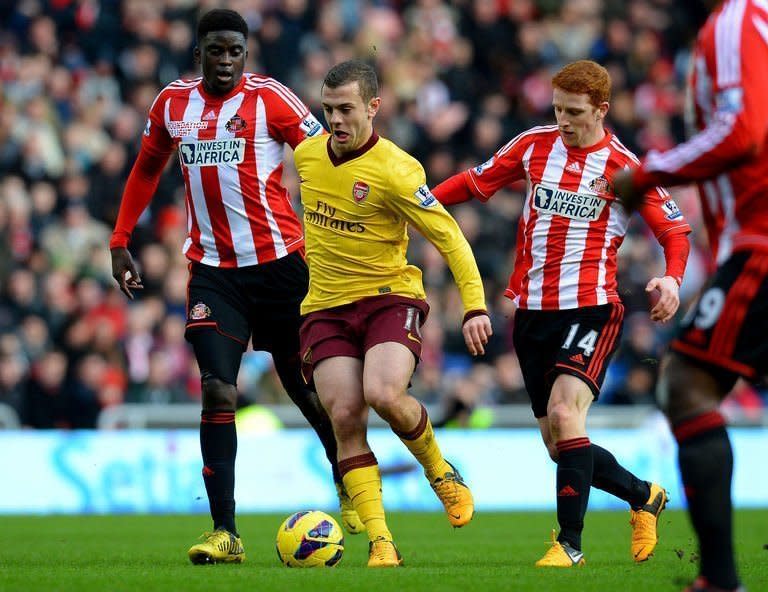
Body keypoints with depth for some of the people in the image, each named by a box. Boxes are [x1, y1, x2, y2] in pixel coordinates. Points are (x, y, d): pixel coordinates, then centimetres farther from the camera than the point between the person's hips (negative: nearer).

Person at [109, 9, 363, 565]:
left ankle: (349, 484, 37)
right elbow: (146, 170, 21)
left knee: (304, 386, 10)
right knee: (217, 391, -11)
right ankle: (224, 533, -13)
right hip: (213, 269, 3)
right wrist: (120, 241, 17)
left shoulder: (269, 98, -8)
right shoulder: (173, 103, 6)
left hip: (277, 262, -3)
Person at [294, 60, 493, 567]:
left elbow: (448, 236, -13)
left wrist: (475, 306, -21)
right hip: (325, 306, 5)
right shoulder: (307, 154, 3)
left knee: (383, 395, -28)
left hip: (390, 297, -5)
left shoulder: (395, 171, -16)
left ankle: (440, 472, 4)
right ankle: (380, 543, -11)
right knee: (345, 417, -13)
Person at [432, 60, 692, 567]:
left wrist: (672, 279, -17)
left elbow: (675, 230, 1)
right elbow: (477, 182, 16)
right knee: (559, 446, 7)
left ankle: (570, 543, -18)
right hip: (532, 311, 5)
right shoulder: (535, 145, 6)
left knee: (564, 410, -25)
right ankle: (644, 497, 33)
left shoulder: (625, 169, -4)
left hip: (591, 307, -5)